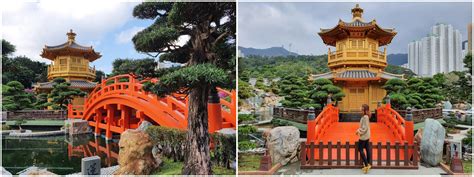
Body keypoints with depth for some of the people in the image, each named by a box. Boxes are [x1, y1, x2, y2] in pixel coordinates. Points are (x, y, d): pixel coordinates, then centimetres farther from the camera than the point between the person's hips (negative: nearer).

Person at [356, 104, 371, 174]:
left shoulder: (365, 117, -21)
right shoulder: (366, 116, 9)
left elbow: (365, 127, -23)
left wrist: (359, 132, -13)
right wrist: (359, 130, 9)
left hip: (363, 136, -10)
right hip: (366, 136, 10)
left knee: (360, 150, -3)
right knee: (367, 149, 12)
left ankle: (367, 164, -3)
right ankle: (368, 164, 18)